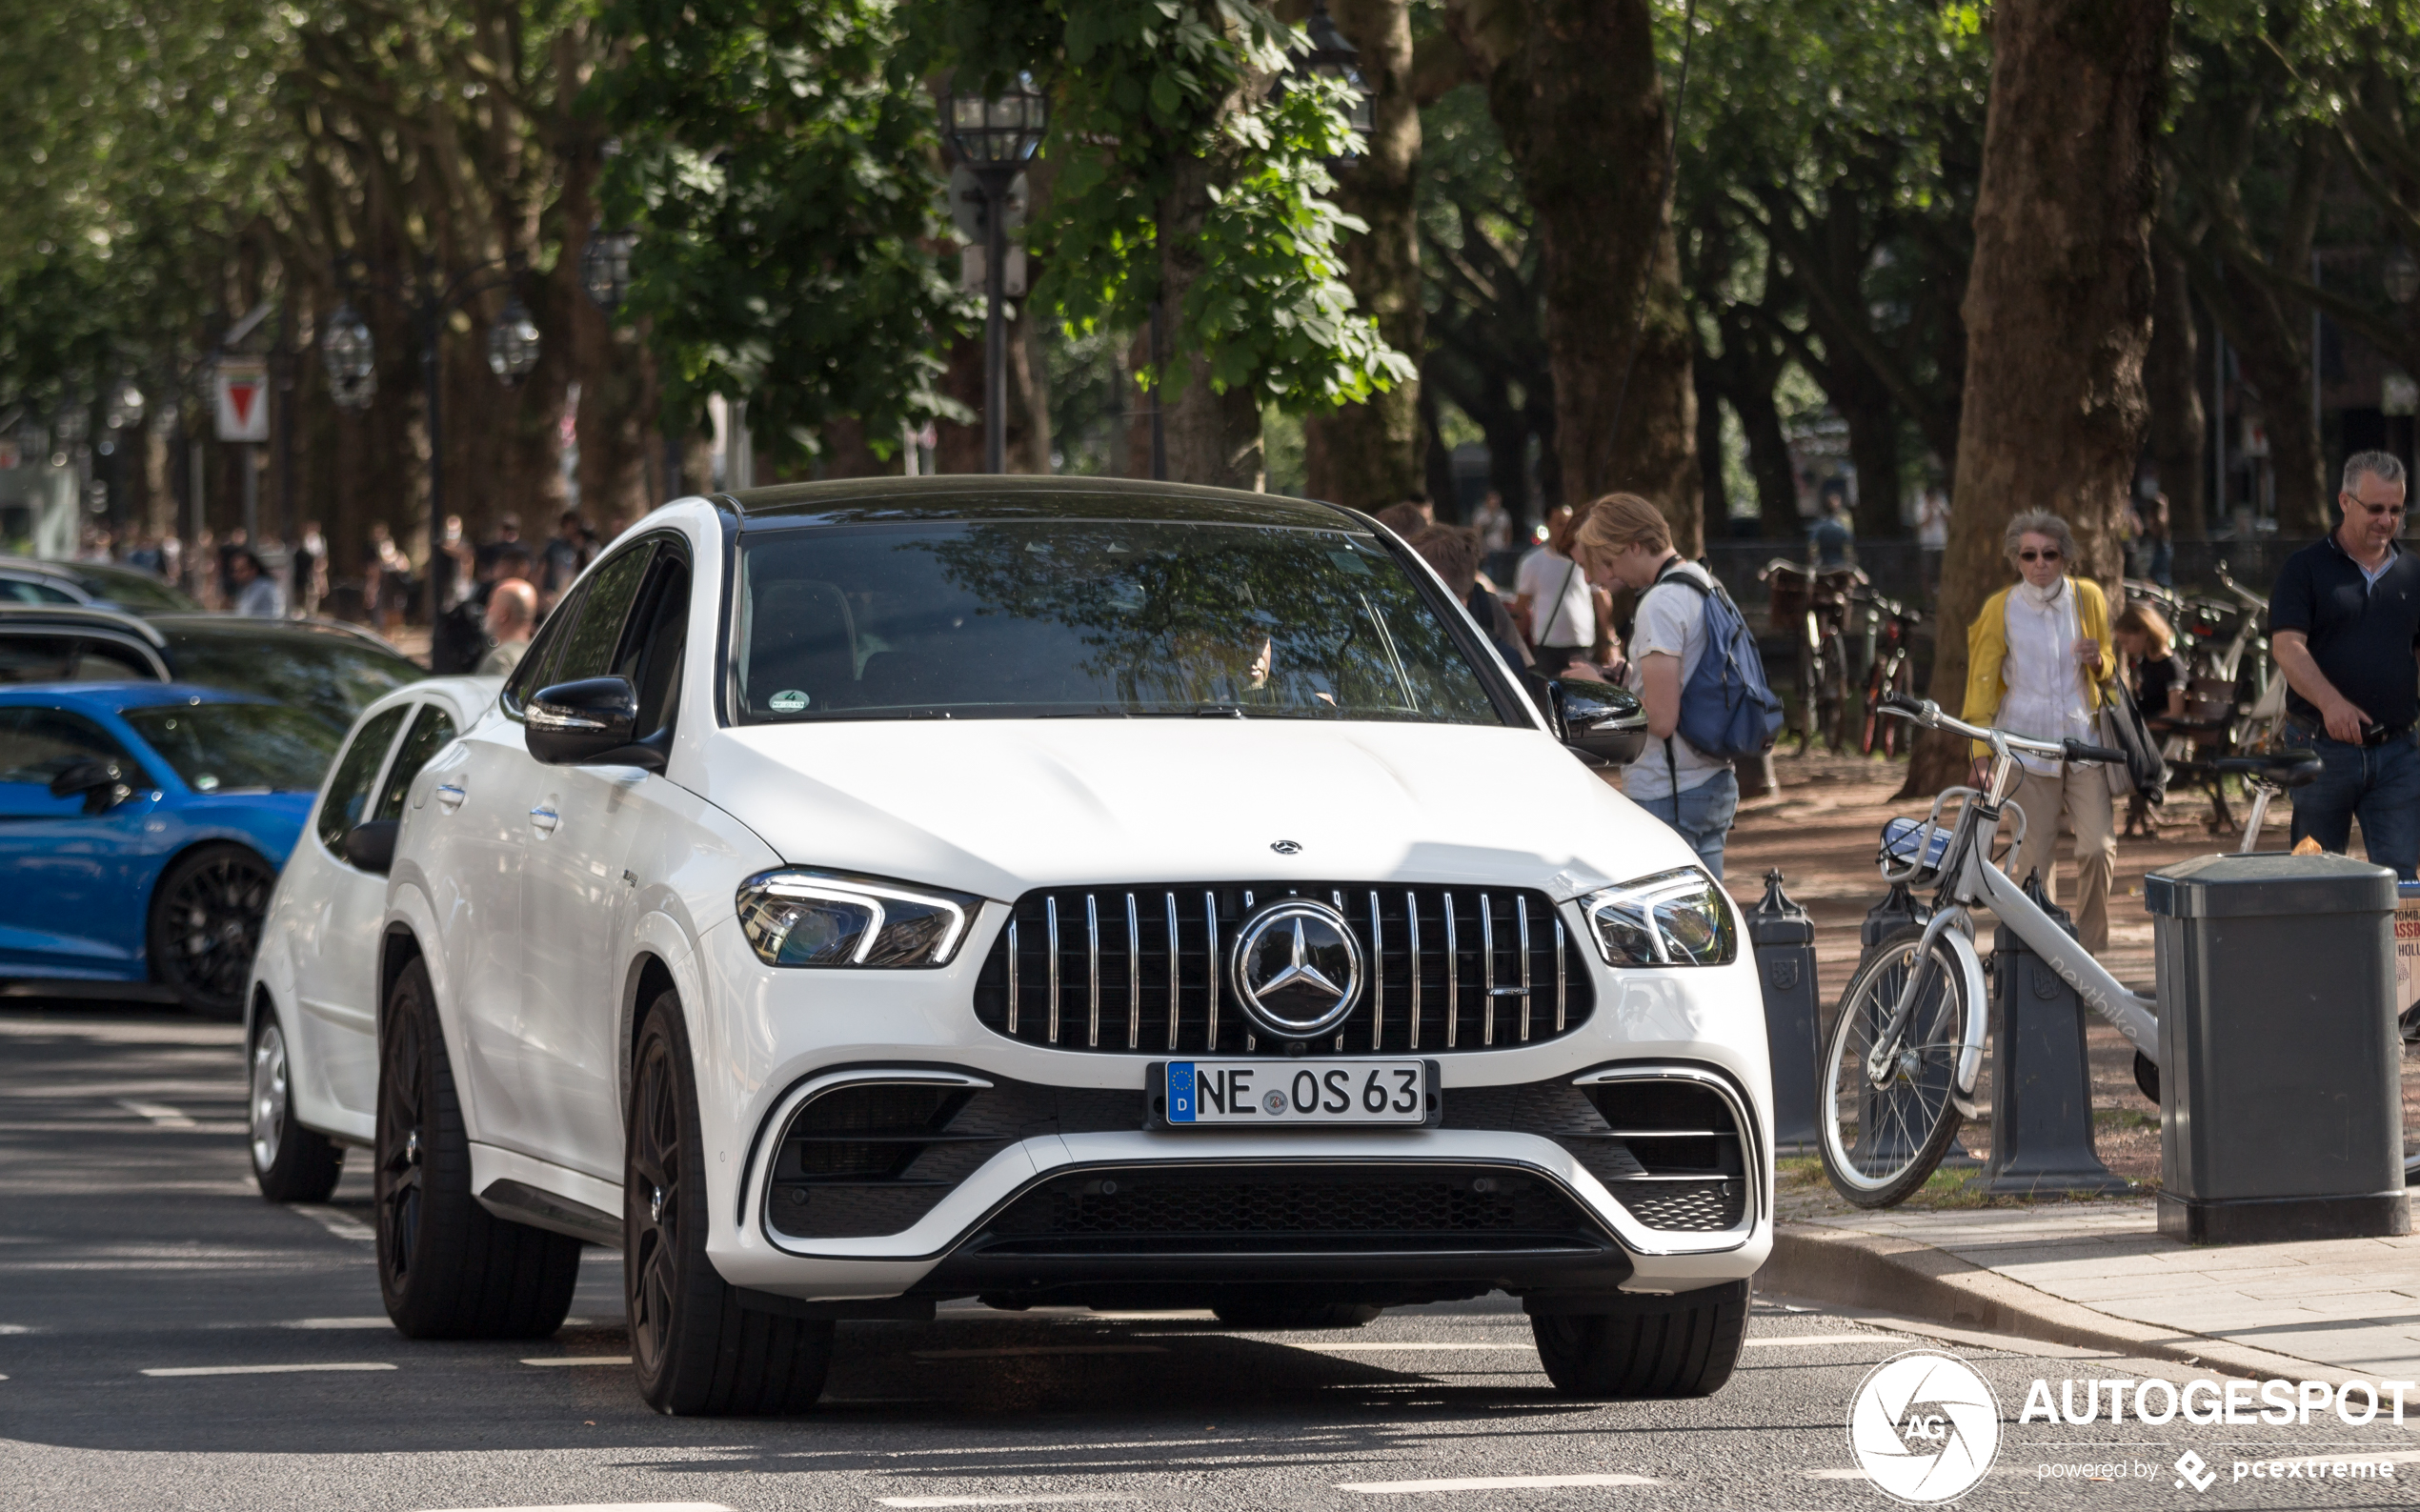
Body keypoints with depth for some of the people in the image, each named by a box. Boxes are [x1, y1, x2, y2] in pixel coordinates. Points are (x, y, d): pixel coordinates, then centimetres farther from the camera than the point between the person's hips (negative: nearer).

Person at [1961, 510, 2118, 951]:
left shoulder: (2087, 598, 6)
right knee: (2035, 855, -4)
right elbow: (1982, 683, 2)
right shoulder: (2001, 608, -1)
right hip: (2027, 744, -2)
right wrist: (1982, 755, -5)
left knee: (2099, 847, -10)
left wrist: (2098, 662, -6)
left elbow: (2108, 667, 19)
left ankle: (2088, 945, 5)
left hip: (2083, 739, 2)